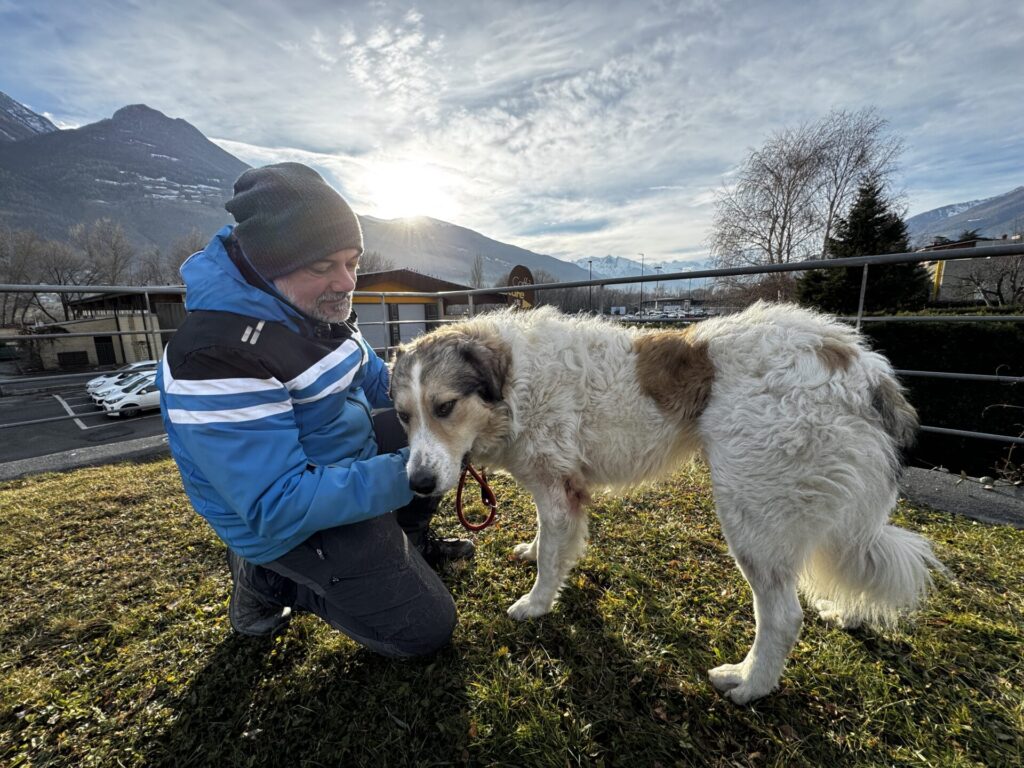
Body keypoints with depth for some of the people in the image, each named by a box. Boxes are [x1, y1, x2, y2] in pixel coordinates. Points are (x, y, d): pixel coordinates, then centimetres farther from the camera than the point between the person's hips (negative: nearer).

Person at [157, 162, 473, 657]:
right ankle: (266, 577, 10)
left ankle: (409, 539, 20)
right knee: (425, 628, -3)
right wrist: (406, 473, -31)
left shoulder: (319, 303, -4)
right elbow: (277, 506, -30)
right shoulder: (216, 356, -31)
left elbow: (374, 380, 9)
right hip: (286, 519, -8)